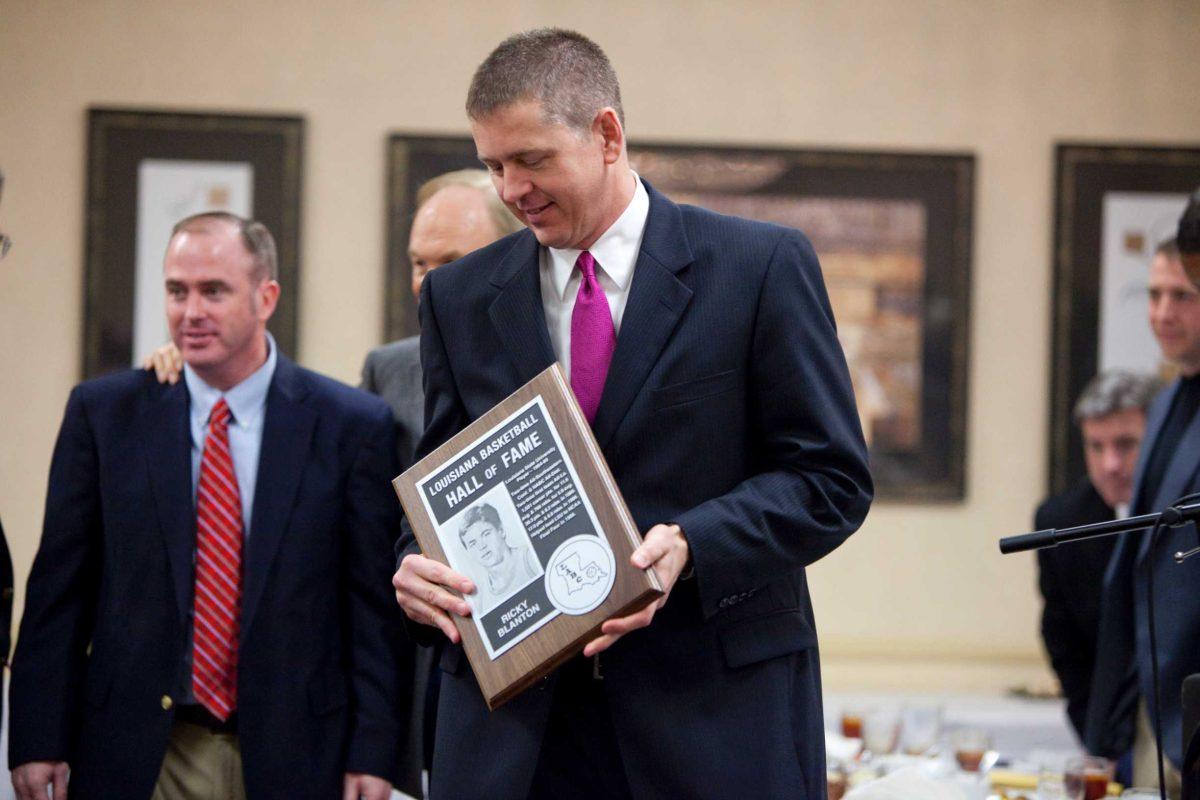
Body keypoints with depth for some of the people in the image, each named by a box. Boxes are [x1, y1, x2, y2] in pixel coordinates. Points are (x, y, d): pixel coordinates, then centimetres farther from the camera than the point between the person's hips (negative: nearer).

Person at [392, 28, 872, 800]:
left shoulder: (763, 266, -2)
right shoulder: (460, 298, 10)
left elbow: (833, 478, -3)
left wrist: (691, 546, -19)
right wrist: (420, 566, -10)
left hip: (717, 708, -2)